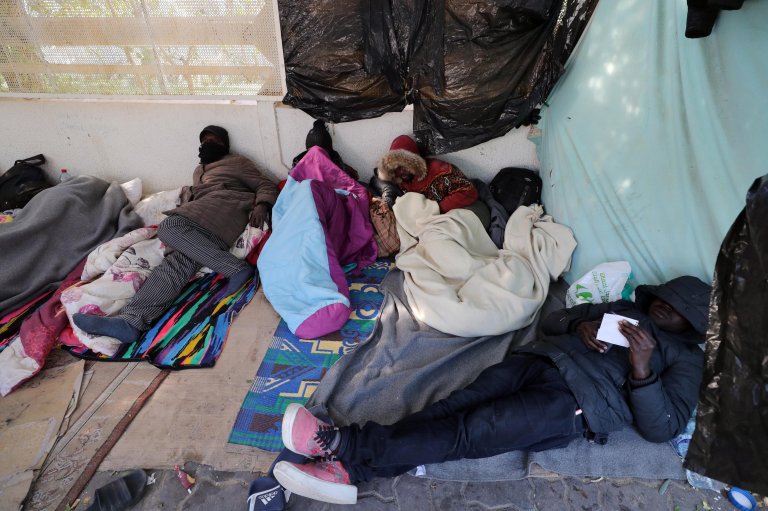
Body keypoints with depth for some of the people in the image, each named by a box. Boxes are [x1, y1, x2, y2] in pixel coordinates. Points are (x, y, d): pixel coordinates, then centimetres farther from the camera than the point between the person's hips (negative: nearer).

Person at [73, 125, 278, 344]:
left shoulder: (237, 162, 19)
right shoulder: (198, 172, 40)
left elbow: (267, 185, 9)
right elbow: (191, 195, 41)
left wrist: (261, 205, -12)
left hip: (226, 204, -5)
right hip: (202, 226, 5)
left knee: (169, 227, -30)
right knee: (179, 261, -22)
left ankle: (234, 267, -38)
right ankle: (131, 320, -41)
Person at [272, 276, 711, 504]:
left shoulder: (686, 358, 17)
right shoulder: (623, 308, 31)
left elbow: (662, 428, 2)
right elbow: (552, 320, 25)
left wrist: (642, 368, -13)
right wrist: (580, 326, 3)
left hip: (577, 399, -5)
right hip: (540, 358, 5)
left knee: (469, 431, -25)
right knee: (454, 406, -21)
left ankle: (350, 450, -28)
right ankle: (350, 460, -30)